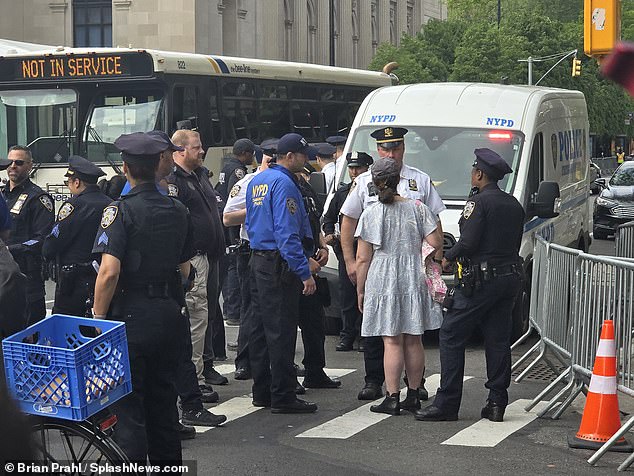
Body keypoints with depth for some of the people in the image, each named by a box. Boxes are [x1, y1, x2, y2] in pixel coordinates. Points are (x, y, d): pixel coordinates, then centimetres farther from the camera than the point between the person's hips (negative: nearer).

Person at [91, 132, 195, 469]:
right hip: (170, 312, 6)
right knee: (163, 396, 17)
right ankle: (167, 460, 26)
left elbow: (109, 272, -20)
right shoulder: (178, 211, 6)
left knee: (128, 402, 1)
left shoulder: (120, 211, -13)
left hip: (131, 314, -6)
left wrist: (98, 318, -12)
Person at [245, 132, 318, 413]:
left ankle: (262, 392, 20)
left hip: (257, 261, 10)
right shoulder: (283, 184, -16)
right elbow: (287, 233, -22)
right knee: (281, 332, -6)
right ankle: (283, 397, -2)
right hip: (278, 265, -10)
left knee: (261, 327, 13)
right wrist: (304, 272, -22)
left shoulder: (256, 181, 14)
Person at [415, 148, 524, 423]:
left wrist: (448, 257, -2)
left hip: (480, 279, -8)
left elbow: (468, 242, -19)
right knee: (498, 340, 11)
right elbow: (515, 244, 15)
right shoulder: (514, 205, 14)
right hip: (510, 277, 8)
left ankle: (447, 403, -3)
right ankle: (497, 403, 10)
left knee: (451, 336, -1)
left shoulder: (479, 202, -11)